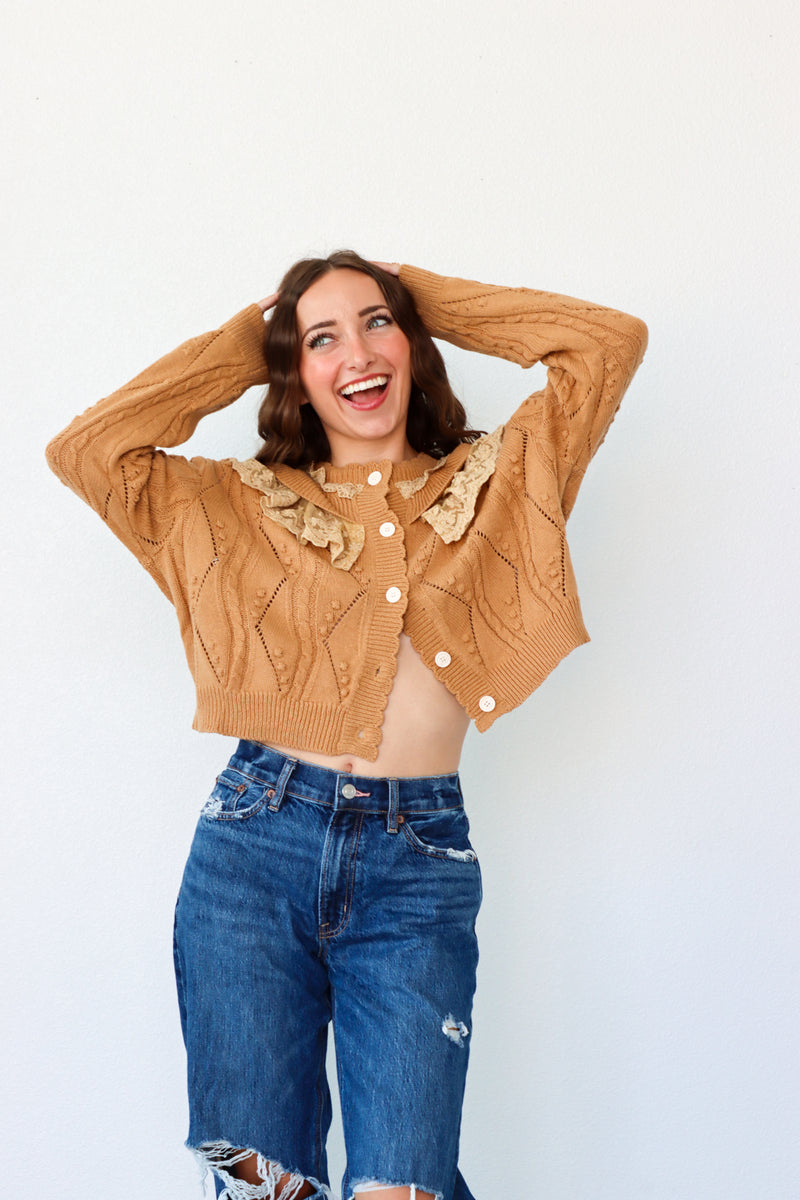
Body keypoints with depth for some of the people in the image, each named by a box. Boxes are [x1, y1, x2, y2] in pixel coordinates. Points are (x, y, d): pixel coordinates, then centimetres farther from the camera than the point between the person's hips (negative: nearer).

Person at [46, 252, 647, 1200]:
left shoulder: (497, 481, 12)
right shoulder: (241, 505, 13)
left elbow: (613, 340, 7)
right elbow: (82, 449, 4)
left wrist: (416, 297, 13)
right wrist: (240, 341, 13)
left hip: (420, 862, 0)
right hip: (255, 843, 1)